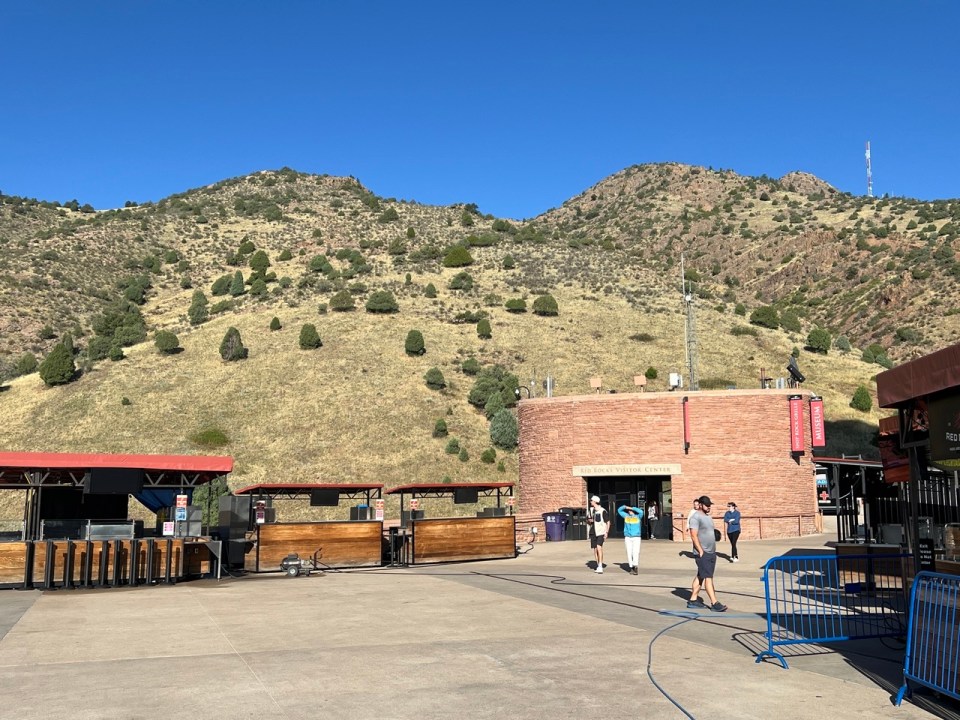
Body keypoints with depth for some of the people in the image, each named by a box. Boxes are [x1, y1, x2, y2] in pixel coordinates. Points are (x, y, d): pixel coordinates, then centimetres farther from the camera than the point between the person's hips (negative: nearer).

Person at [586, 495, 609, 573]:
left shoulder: (602, 511, -9)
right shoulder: (590, 510, 9)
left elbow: (608, 522, -3)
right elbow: (587, 522, 20)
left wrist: (606, 532, -10)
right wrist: (589, 521, -3)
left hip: (600, 532, -6)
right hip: (593, 532, 6)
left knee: (599, 547, -20)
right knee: (595, 549, 7)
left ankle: (600, 566, -22)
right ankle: (598, 566, 17)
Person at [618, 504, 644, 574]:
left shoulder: (638, 516, 7)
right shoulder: (626, 516, 14)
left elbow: (641, 512, -13)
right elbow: (619, 510, 19)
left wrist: (632, 508, -8)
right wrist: (625, 506, 2)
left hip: (636, 537, -2)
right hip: (627, 537, 2)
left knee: (636, 552, -14)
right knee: (629, 553, 0)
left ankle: (635, 566, -22)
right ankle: (631, 567, 6)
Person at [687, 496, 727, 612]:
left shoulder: (708, 517, 17)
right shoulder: (696, 517, -12)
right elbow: (694, 535, -18)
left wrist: (714, 550, 18)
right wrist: (701, 551, -21)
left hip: (711, 552, 9)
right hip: (703, 553, -9)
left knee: (700, 577, 12)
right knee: (708, 577, -10)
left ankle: (693, 600, 17)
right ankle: (714, 603, -11)